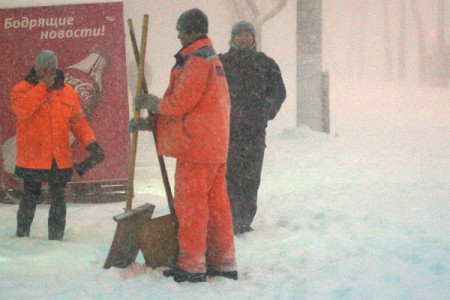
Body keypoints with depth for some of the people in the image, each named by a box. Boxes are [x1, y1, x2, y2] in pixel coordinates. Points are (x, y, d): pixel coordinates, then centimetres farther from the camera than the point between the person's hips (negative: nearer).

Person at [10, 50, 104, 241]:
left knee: (58, 199, 6)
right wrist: (43, 86, -23)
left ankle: (56, 237, 14)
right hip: (32, 158, -3)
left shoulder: (67, 92, 8)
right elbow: (21, 110, -24)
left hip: (60, 159, 3)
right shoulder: (22, 89, -2)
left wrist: (90, 143, -3)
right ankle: (22, 235, 19)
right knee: (30, 197, 4)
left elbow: (78, 122, 12)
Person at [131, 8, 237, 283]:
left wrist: (152, 103, 1)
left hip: (196, 147, -10)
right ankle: (223, 262, 16)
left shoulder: (197, 60, -14)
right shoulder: (213, 60, 20)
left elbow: (180, 102, -18)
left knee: (190, 204, -5)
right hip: (216, 147, 10)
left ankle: (192, 265, -4)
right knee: (216, 203, 12)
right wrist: (150, 121, 18)